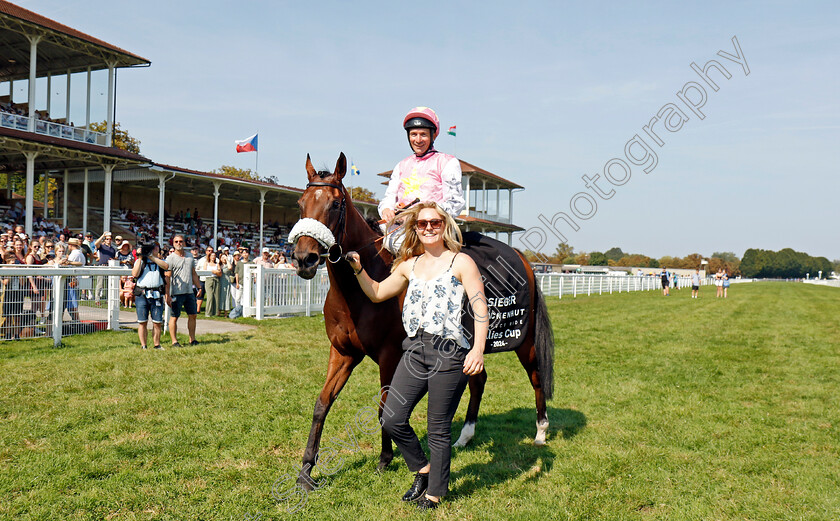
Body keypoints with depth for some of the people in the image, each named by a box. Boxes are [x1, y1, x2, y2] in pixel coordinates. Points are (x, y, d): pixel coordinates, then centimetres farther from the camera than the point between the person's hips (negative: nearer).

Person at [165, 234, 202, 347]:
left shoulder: (190, 257, 13)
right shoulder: (170, 259, -4)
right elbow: (167, 278, -8)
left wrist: (199, 287, 17)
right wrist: (167, 295, -14)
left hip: (189, 291, 6)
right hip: (176, 292, -5)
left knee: (192, 315, 8)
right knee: (174, 317, 0)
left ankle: (192, 339, 17)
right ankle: (174, 341, 7)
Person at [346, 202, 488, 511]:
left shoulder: (461, 263, -2)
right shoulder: (409, 265, 14)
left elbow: (480, 308, -8)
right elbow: (377, 293, 24)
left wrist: (478, 349, -20)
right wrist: (358, 270, 7)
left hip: (449, 352, -6)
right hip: (415, 350, 6)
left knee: (438, 428, 3)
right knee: (392, 420, 4)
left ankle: (435, 491, 22)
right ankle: (422, 468, 29)